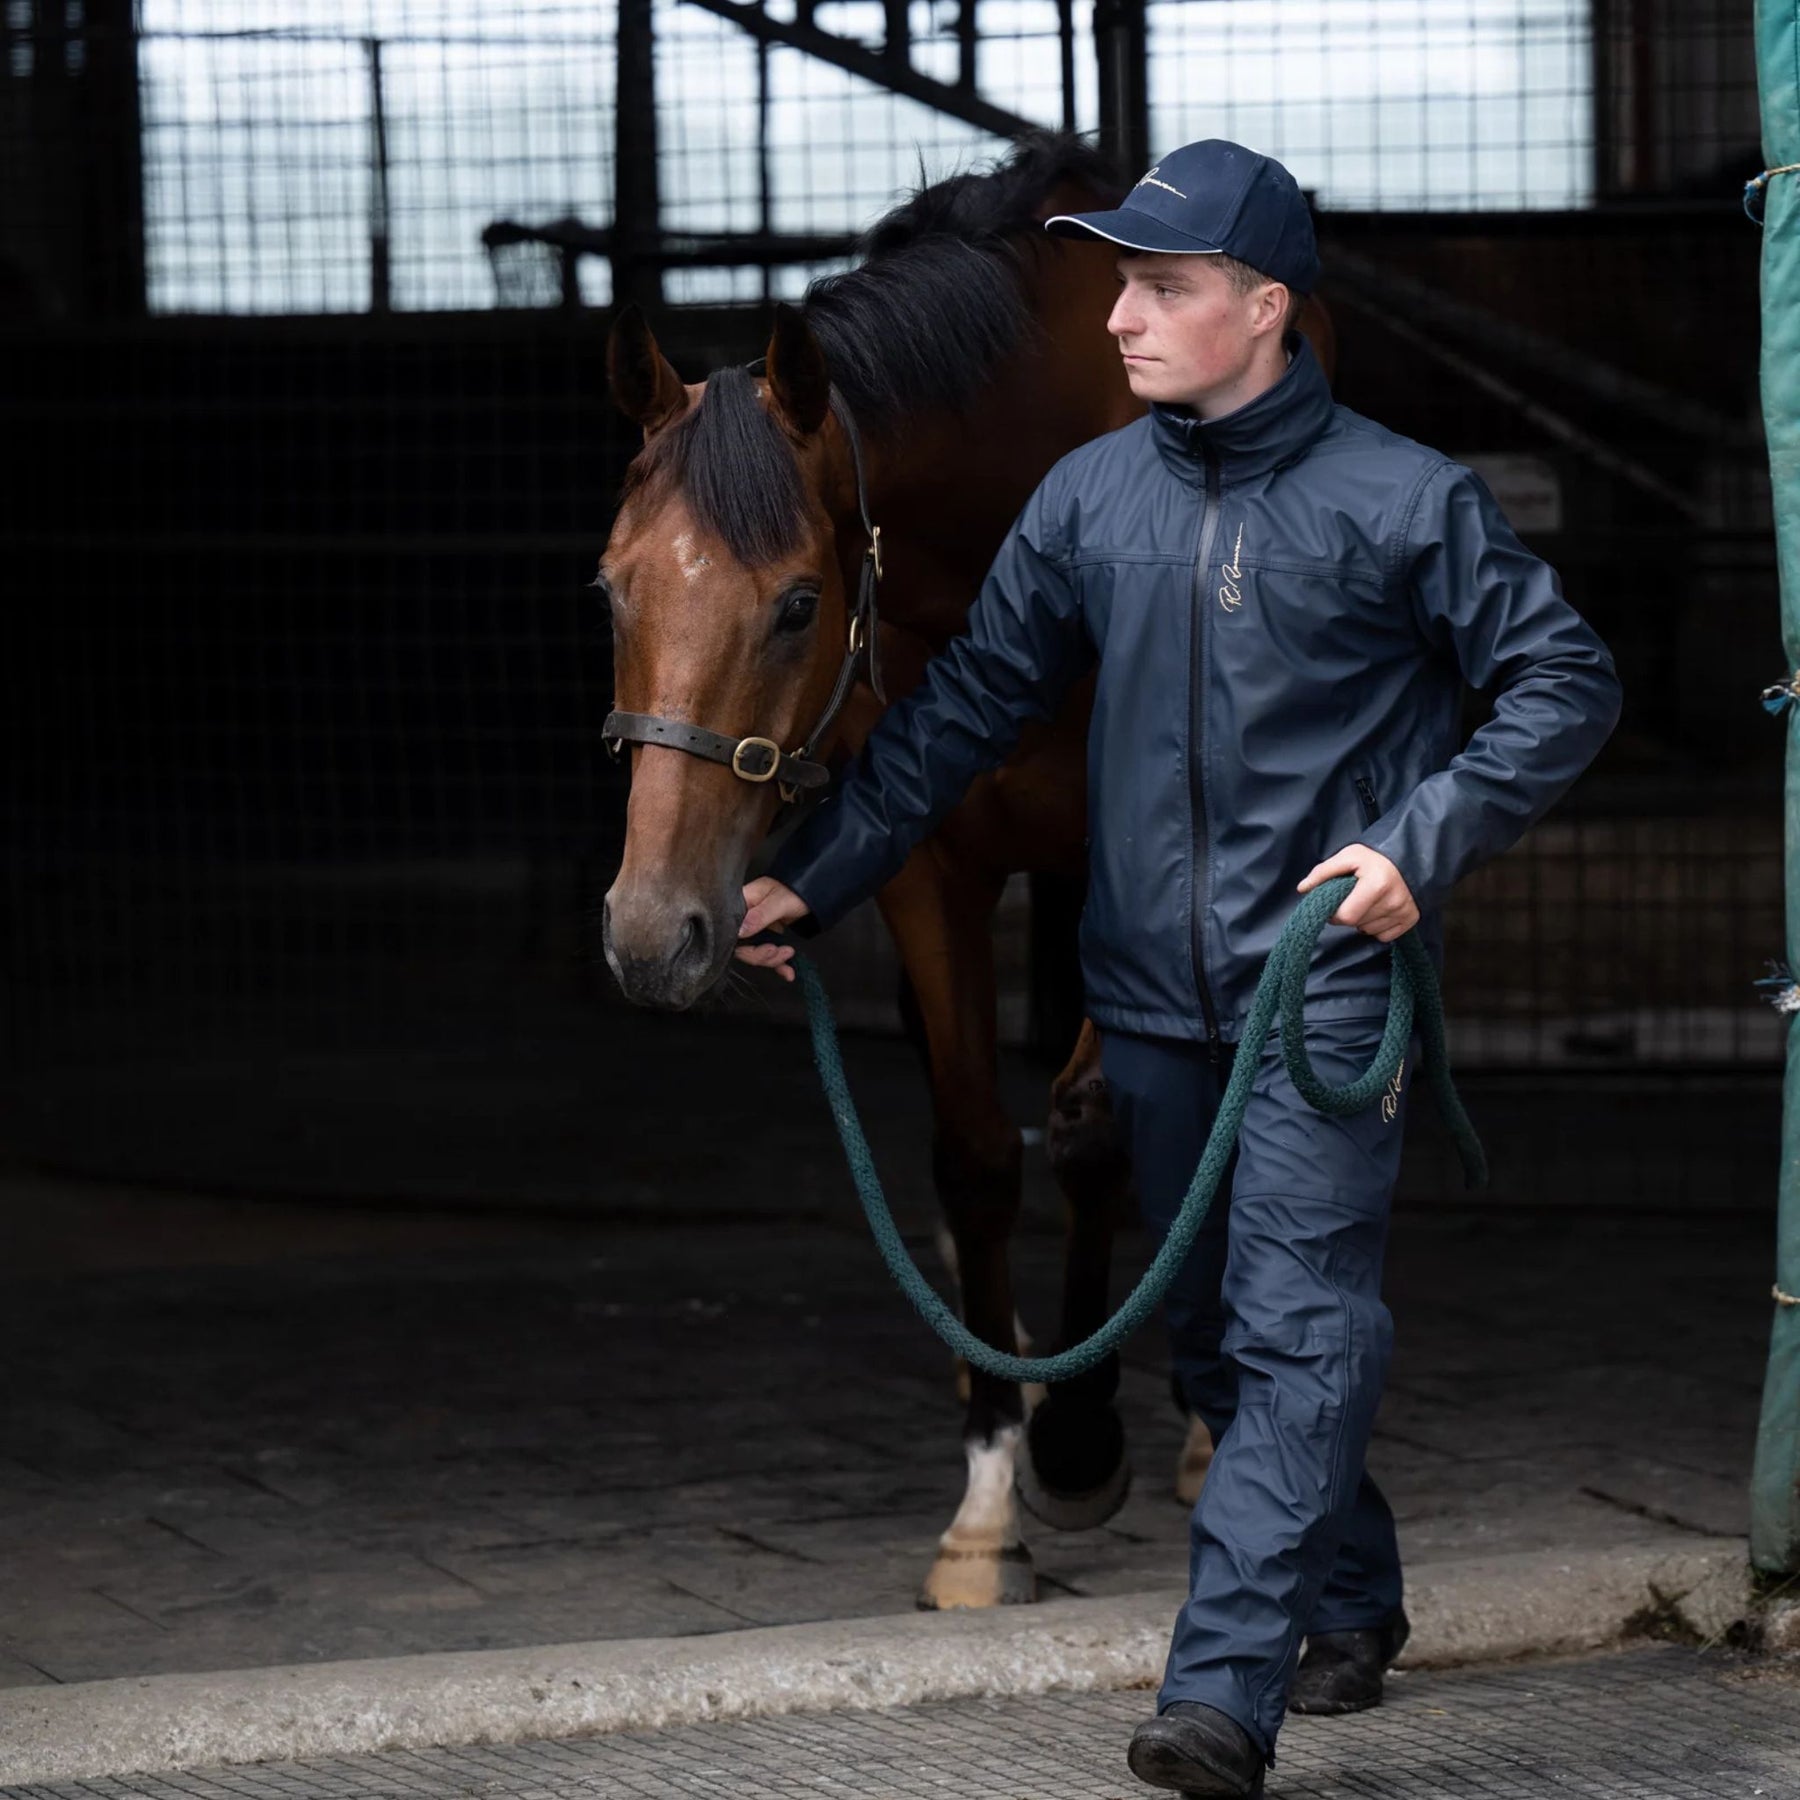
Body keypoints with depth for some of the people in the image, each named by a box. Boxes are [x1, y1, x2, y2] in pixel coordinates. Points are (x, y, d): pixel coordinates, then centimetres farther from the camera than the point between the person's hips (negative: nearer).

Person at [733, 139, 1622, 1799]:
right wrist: (817, 880, 4)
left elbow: (1566, 682, -2)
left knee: (1296, 1327, -12)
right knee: (1215, 1331, 13)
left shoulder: (1403, 499, -6)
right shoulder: (1092, 497, 6)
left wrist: (1421, 847, -13)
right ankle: (1349, 1606, 32)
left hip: (1327, 982, -5)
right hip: (1153, 988, 5)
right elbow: (966, 709, 10)